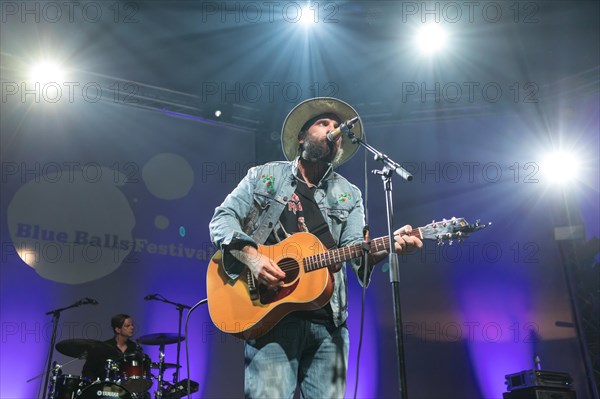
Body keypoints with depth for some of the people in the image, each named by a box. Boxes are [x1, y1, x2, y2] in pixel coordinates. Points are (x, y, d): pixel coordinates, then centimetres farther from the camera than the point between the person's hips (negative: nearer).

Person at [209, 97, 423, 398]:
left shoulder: (349, 195, 14)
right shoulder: (263, 176, 10)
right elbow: (222, 219, 5)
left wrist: (389, 247, -19)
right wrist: (251, 257, -13)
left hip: (327, 320, 3)